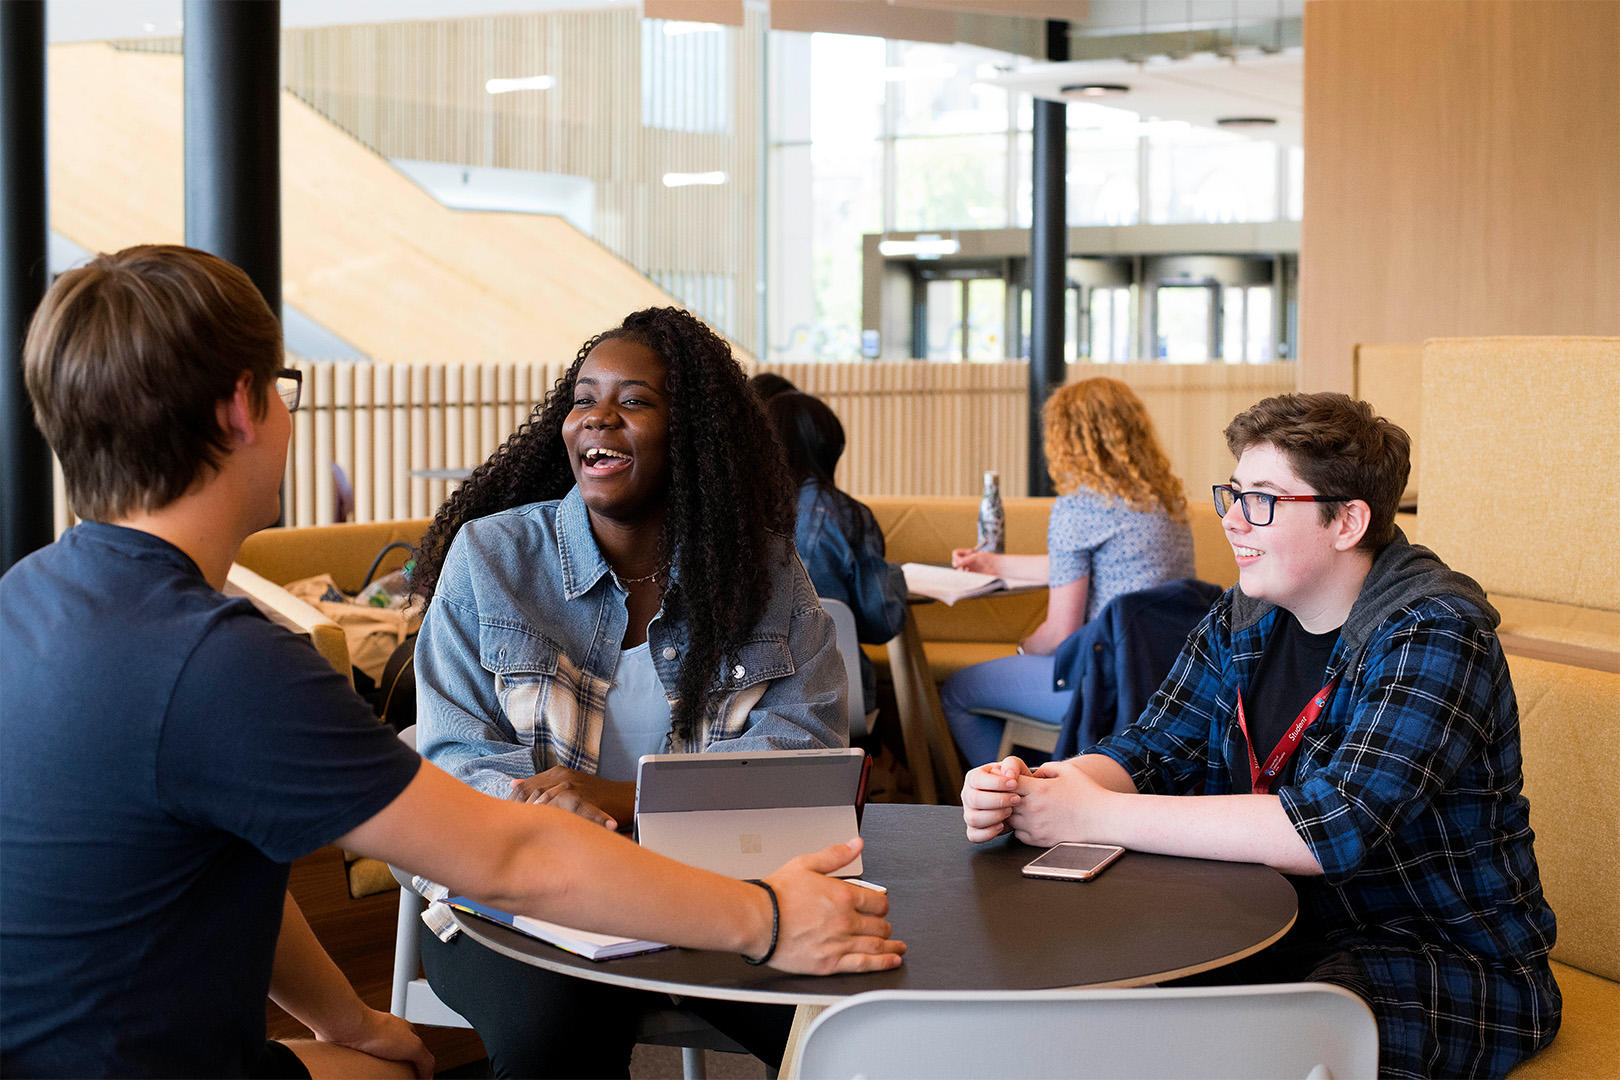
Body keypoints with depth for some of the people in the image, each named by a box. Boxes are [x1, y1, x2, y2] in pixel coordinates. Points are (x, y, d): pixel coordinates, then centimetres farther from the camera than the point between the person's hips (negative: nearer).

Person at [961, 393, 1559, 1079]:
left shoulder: (1435, 636, -19)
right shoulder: (1244, 618, 4)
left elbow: (1332, 828, -30)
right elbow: (1152, 751, 3)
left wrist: (1096, 815, -28)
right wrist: (1024, 790, -20)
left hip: (1448, 954, -6)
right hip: (1277, 929, 7)